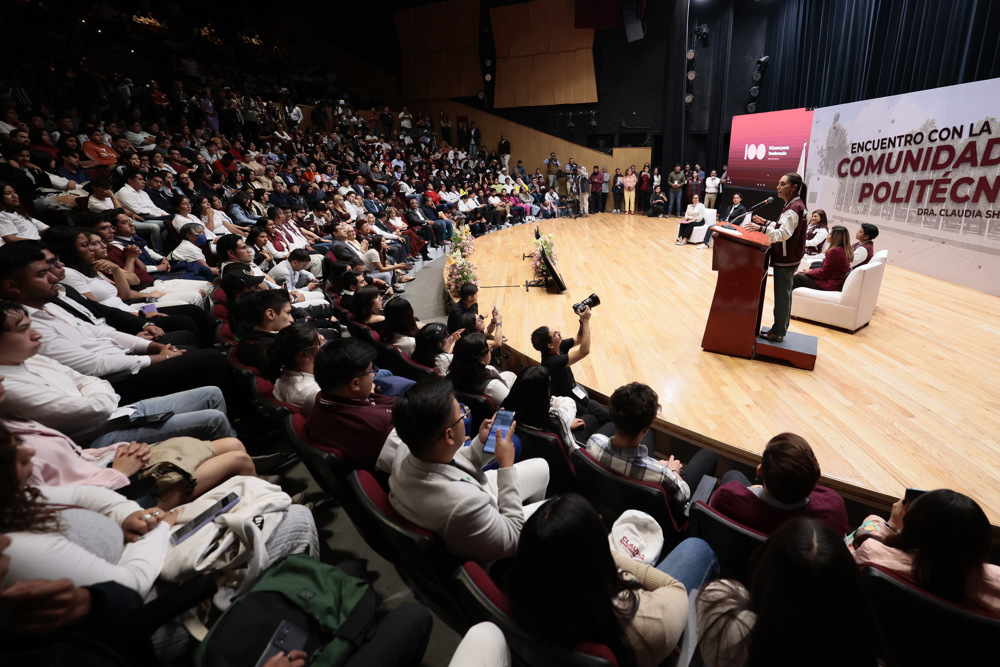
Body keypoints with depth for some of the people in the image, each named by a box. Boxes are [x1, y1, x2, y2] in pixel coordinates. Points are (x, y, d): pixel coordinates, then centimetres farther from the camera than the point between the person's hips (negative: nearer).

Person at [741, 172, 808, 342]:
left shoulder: (793, 208, -18)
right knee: (784, 294, 16)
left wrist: (762, 229, -38)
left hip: (786, 260, -11)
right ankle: (781, 329, 25)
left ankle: (778, 332, 2)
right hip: (788, 258, 11)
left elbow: (784, 233, -28)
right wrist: (766, 223, 15)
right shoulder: (795, 205, 14)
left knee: (782, 295, -5)